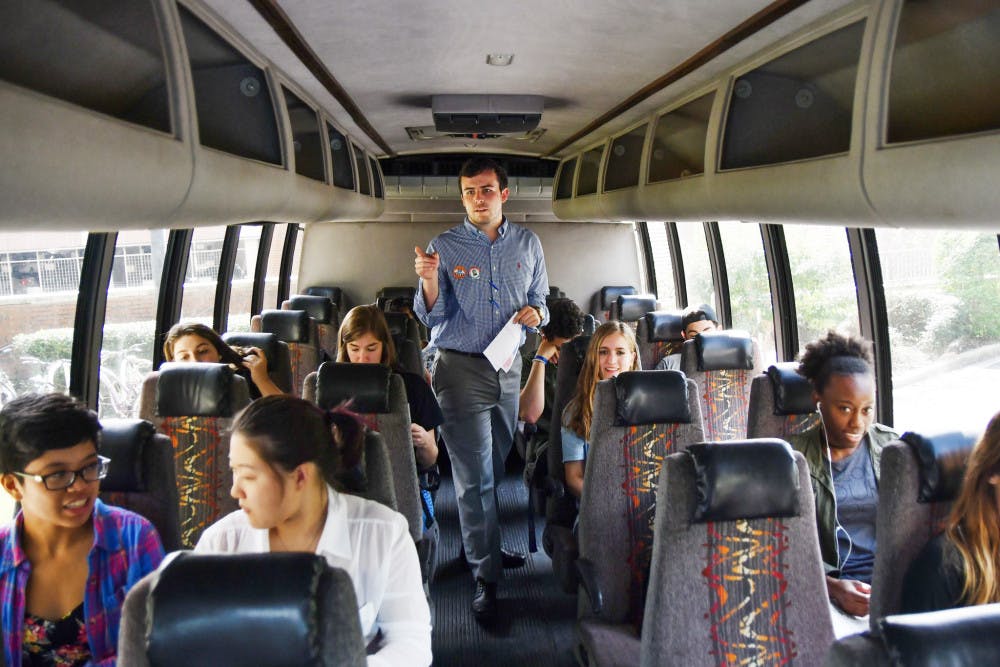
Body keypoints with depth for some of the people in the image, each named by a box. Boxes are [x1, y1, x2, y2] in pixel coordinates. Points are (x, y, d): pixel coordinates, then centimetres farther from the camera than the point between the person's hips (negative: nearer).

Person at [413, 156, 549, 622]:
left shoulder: (528, 244, 9)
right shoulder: (444, 246, -1)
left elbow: (540, 299, 16)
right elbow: (431, 318, -4)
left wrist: (536, 312, -7)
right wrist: (430, 282, -24)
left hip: (510, 366, 4)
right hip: (460, 368, -3)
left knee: (501, 466, 12)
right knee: (475, 474, -3)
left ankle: (488, 546, 31)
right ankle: (485, 575, 6)